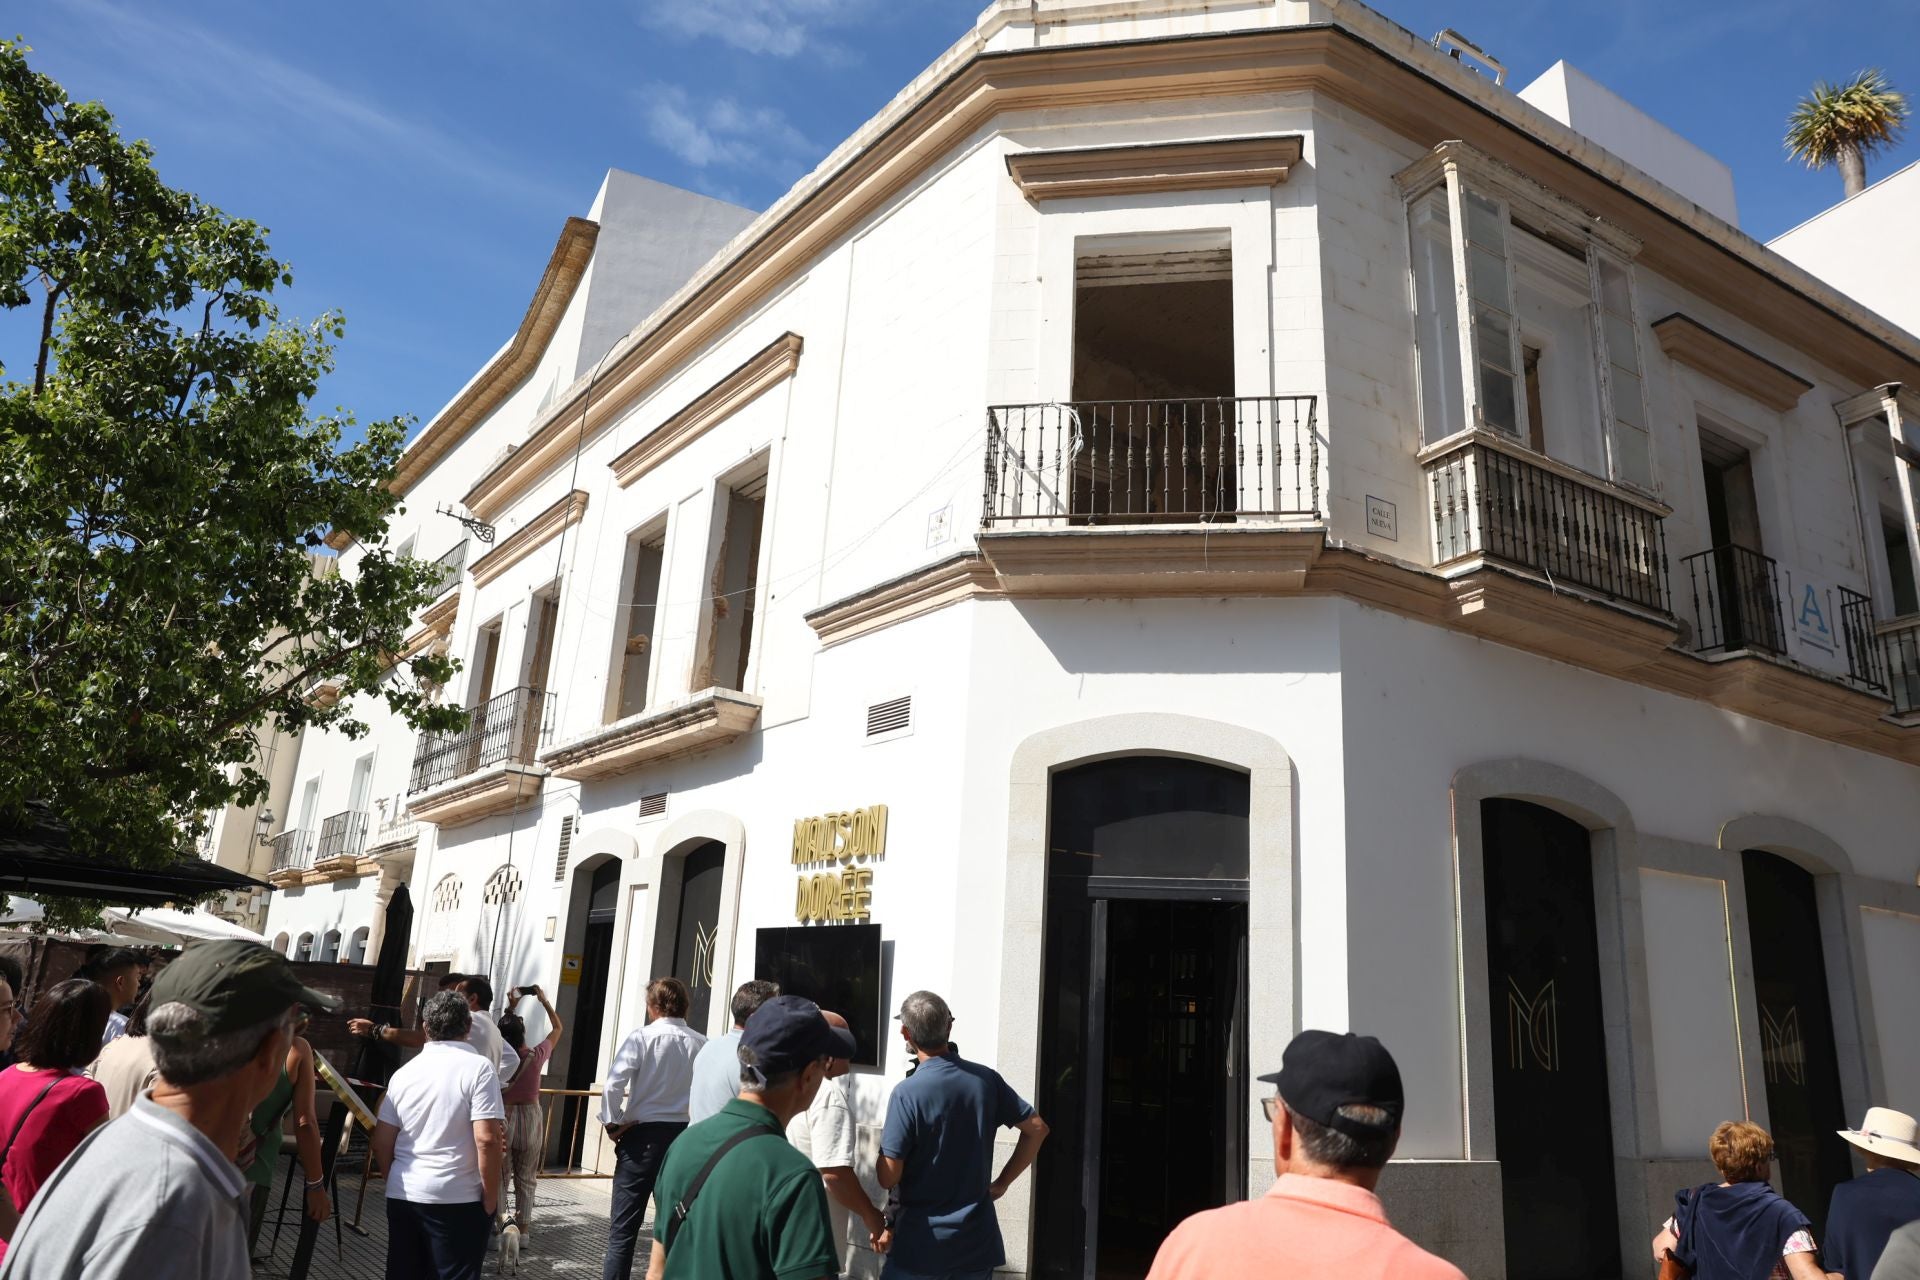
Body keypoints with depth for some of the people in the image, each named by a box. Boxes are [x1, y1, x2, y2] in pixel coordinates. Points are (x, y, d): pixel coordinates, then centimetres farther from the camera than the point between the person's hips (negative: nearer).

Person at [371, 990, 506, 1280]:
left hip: (402, 1196, 5)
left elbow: (381, 1144, 8)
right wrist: (491, 1198, -8)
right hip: (458, 1200, -5)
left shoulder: (404, 1072, 7)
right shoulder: (478, 1068, -10)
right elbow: (487, 1140, -17)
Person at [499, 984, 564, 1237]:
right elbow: (557, 1028, 5)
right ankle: (523, 1229, 9)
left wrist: (511, 1007, 18)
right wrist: (544, 1001, 12)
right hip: (530, 1117, 0)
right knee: (526, 1179, 9)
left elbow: (502, 1031, 13)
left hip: (504, 1116, 0)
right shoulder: (536, 1056, -11)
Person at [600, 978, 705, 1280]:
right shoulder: (702, 1044, -2)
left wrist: (612, 1123, -3)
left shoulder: (643, 1037, -8)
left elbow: (613, 1085, -16)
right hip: (685, 1135, 3)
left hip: (643, 1134, -3)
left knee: (623, 1227, 6)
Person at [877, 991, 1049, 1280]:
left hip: (920, 1243, -4)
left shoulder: (907, 1092, -17)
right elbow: (1037, 1128, 6)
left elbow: (889, 1177, -16)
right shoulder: (986, 1079, -1)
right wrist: (1001, 1183, 10)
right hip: (976, 1242, 5)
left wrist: (884, 1145, 5)